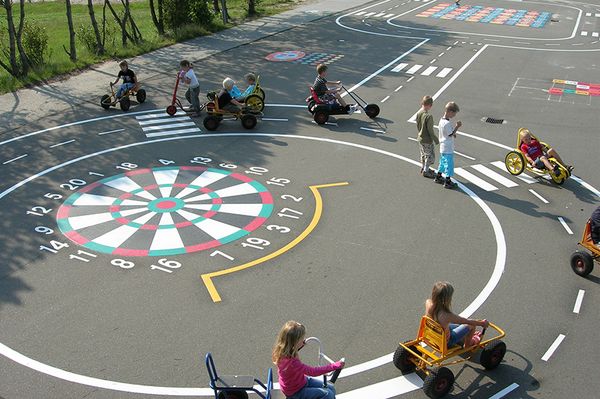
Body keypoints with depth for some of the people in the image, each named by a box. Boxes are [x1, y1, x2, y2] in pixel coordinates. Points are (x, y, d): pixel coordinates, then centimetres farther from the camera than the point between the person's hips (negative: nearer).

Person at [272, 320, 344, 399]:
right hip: (295, 392, -9)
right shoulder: (291, 362, -39)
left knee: (331, 388, 8)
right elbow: (313, 371, -34)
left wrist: (301, 344, -5)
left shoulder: (281, 350, -13)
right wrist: (335, 366, -30)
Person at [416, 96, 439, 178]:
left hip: (420, 138, 8)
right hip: (427, 140, -8)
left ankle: (423, 168, 39)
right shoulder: (428, 116, -27)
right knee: (430, 156, 9)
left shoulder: (418, 113, -4)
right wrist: (436, 140, -10)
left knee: (423, 154, 24)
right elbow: (430, 130, -22)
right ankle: (425, 171, 17)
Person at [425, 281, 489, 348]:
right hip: (446, 342, -6)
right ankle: (467, 344, 38)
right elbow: (468, 321, -22)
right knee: (471, 325, 10)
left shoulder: (428, 303, -24)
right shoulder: (447, 316, -39)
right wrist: (481, 323, -9)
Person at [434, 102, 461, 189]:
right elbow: (451, 134, -21)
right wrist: (457, 126, -18)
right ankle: (448, 182, 7)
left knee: (442, 162, 22)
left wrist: (453, 134, 7)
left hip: (442, 147, 9)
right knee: (449, 164, 0)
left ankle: (438, 177, 34)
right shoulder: (447, 123, -26)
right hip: (448, 149, -9)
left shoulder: (441, 120, 3)